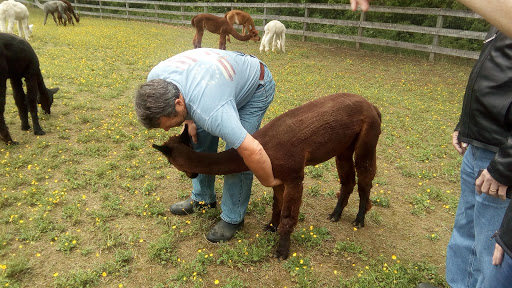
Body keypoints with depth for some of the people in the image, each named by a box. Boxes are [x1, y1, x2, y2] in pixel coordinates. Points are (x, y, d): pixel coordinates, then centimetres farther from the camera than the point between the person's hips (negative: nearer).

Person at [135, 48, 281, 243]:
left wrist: (269, 181, -29)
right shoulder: (155, 79, -23)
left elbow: (253, 151, -46)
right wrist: (189, 121, -5)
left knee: (236, 154, -14)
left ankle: (233, 218, 6)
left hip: (255, 86, -7)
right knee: (200, 141, 9)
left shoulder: (209, 110, -45)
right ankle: (203, 198, 28)